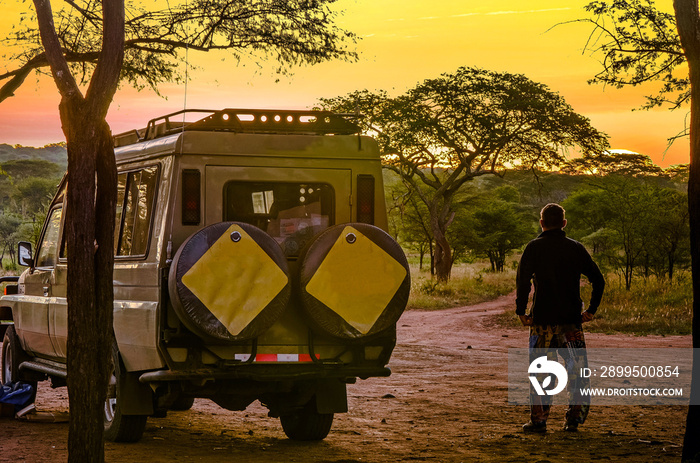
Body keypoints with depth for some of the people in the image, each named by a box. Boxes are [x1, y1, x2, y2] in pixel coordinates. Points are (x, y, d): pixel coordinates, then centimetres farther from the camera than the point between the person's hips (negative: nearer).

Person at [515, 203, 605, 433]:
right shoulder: (576, 248, 7)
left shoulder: (534, 247, -2)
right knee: (576, 369, 9)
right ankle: (574, 418, 6)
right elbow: (598, 280, 5)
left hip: (542, 319, -2)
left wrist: (521, 311, -7)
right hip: (572, 320, 2)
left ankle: (538, 420, 6)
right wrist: (591, 310, 9)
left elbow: (523, 280, -14)